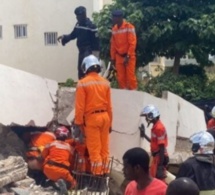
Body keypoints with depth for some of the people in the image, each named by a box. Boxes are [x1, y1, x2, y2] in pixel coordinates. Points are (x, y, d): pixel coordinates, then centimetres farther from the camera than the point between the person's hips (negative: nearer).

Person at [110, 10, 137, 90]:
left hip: (129, 56, -5)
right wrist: (113, 58, 10)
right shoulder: (114, 29, 7)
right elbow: (113, 44, 12)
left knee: (130, 76, -4)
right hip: (119, 56, 5)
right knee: (120, 77, 4)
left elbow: (132, 43, -14)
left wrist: (128, 56, -16)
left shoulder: (129, 27, -11)